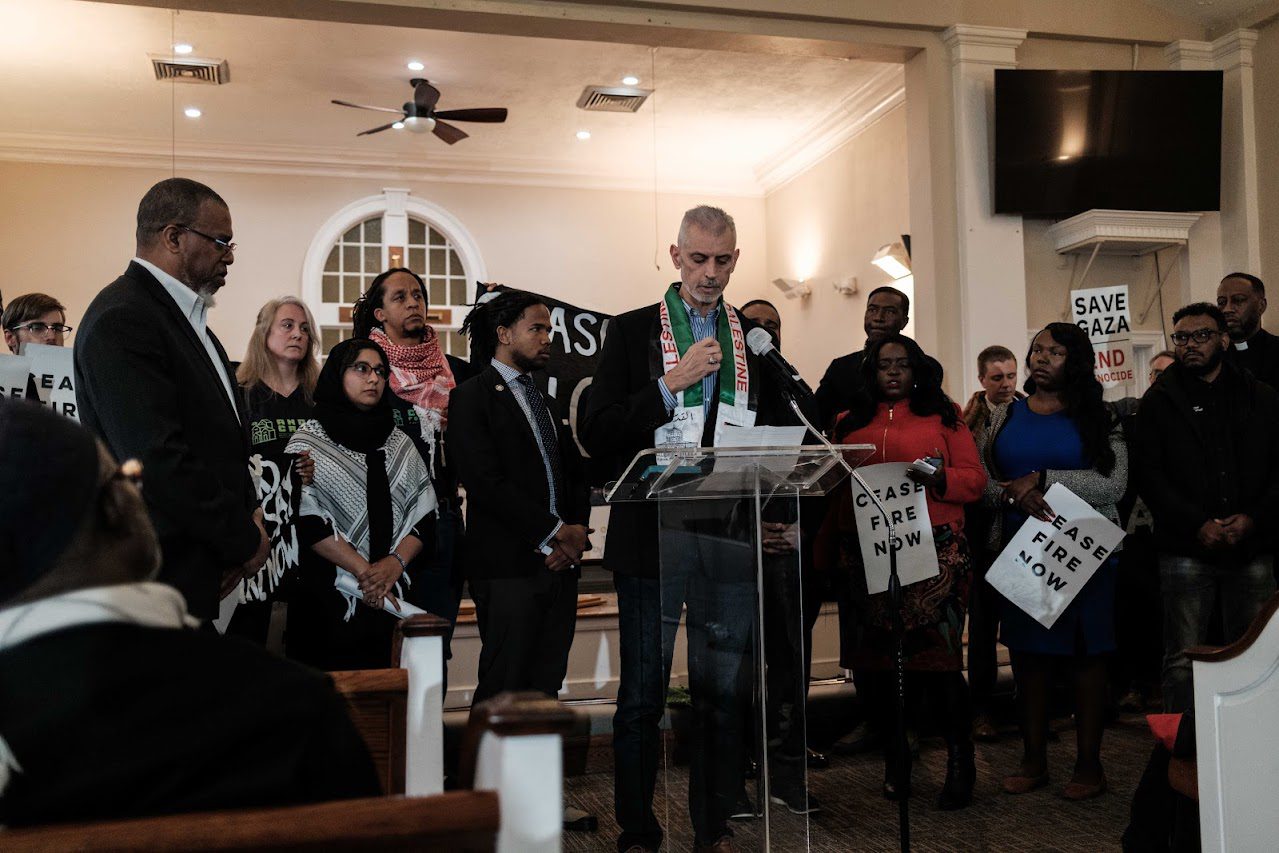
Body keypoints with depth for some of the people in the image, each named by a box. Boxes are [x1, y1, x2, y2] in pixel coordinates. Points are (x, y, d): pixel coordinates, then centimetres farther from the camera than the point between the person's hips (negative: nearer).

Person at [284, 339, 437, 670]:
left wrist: (395, 563, -11)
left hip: (387, 600, 3)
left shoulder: (400, 444, 13)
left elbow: (424, 514, 6)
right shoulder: (309, 440, 1)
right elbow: (306, 518, -10)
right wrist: (363, 569, -15)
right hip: (324, 597, -3)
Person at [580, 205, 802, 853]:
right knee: (642, 694, 7)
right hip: (652, 534, -2)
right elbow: (594, 432, -7)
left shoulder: (756, 339, 10)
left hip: (730, 538, 3)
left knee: (723, 693, 11)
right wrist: (670, 384, -15)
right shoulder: (632, 331, 2)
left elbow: (782, 431, 13)